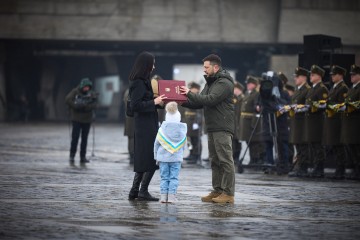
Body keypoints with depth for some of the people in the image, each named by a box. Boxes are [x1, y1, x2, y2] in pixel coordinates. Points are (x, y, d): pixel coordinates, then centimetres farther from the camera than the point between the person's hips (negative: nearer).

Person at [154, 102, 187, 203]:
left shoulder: (162, 130, -5)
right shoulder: (182, 130, -1)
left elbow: (156, 144, 1)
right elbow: (183, 145, 7)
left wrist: (156, 156, 11)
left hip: (163, 157, 0)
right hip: (176, 158, 0)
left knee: (164, 177, 6)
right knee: (174, 178, 2)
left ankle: (163, 195, 1)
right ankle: (171, 196, -5)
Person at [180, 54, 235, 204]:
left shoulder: (224, 83, -12)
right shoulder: (210, 83, 20)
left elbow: (210, 100, -23)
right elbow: (198, 103, 17)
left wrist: (189, 94, -19)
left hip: (223, 129, -10)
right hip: (212, 128, 10)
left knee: (225, 160, -8)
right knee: (214, 160, 12)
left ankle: (228, 193, -8)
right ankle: (217, 190, 17)